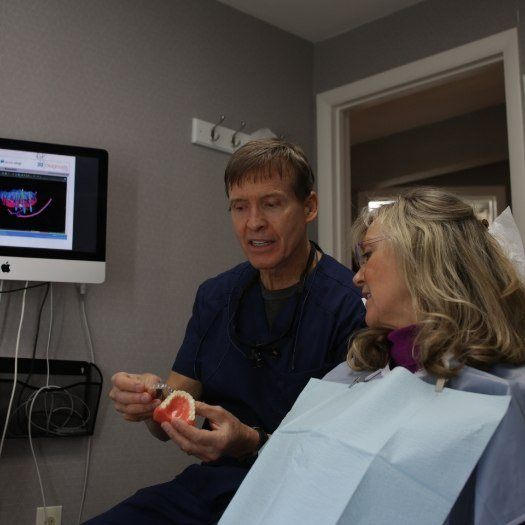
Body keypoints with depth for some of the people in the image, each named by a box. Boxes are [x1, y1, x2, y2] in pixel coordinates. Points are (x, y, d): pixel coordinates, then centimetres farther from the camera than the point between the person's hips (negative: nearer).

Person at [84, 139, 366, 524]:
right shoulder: (215, 296, 7)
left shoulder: (351, 304, -13)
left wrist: (250, 443, -28)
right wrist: (151, 402, -15)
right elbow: (170, 429, 7)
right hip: (211, 485, 5)